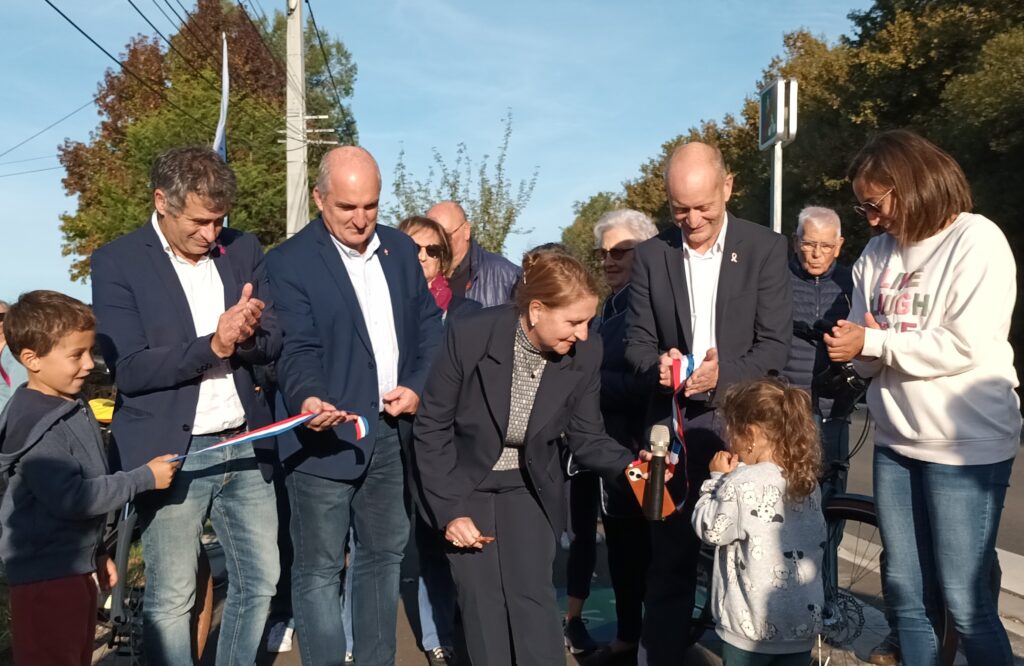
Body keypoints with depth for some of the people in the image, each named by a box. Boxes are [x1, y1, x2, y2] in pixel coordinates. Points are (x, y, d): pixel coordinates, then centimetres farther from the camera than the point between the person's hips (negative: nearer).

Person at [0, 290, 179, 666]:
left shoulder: (72, 408, 8)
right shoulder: (36, 425, -22)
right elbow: (71, 498, -29)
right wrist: (145, 478, -21)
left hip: (76, 566, 10)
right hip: (46, 573, -10)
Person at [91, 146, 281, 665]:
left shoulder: (244, 250, 5)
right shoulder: (117, 262, -7)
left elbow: (273, 342, 5)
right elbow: (127, 369, -13)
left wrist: (246, 334, -18)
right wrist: (214, 346, -24)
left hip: (244, 445, 4)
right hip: (171, 453, -4)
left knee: (260, 581, 14)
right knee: (170, 599, 7)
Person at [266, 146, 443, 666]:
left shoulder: (400, 248, 8)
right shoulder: (289, 261, -9)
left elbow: (428, 324, 11)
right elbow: (297, 348, -16)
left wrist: (419, 386, -4)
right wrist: (307, 399, -36)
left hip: (392, 432, 6)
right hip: (325, 436, -6)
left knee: (384, 554, 18)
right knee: (319, 569, 3)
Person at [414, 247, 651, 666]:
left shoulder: (585, 354, -16)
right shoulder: (470, 336, -24)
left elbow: (586, 437, -5)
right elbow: (432, 427, -14)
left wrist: (628, 466, -25)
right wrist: (449, 510, -15)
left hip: (529, 489, 2)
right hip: (466, 488, -1)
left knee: (532, 597, -10)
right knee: (483, 609, -2)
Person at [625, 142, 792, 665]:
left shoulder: (766, 248, -3)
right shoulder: (651, 255, 3)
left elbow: (775, 344, -7)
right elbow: (637, 341, 2)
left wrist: (723, 375, -24)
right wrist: (658, 364, -20)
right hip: (674, 424, 1)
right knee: (669, 559, 8)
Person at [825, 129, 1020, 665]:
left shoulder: (977, 240, -8)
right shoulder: (878, 252, 8)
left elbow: (965, 346, -19)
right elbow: (868, 357, 9)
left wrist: (873, 341, -15)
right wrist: (858, 349, -13)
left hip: (965, 447, -6)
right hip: (895, 443, 6)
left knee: (965, 604, 0)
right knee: (905, 596, 14)